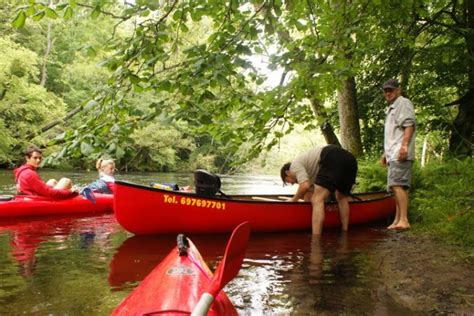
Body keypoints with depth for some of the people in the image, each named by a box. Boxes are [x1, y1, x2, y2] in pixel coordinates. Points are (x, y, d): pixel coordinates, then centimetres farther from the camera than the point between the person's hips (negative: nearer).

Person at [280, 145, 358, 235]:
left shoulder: (295, 164, 12)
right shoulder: (307, 170, 36)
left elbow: (305, 186, -5)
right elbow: (309, 190, 44)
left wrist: (293, 200, 12)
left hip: (333, 159, -10)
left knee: (317, 200, -10)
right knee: (342, 198, 28)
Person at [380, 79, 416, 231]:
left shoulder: (403, 103, 0)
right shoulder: (391, 108, 30)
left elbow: (409, 125, -14)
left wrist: (404, 145, -26)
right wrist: (386, 153, 29)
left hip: (400, 154, -10)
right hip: (393, 155, 10)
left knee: (397, 185, -20)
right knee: (396, 187, 8)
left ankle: (404, 220, -23)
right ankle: (397, 220, 11)